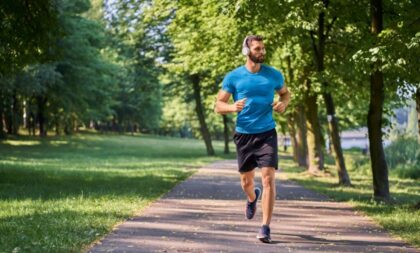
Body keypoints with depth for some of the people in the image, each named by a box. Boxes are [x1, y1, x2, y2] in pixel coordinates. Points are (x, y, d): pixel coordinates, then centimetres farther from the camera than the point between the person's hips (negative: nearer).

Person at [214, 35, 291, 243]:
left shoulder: (274, 75, 1)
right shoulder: (233, 77, -2)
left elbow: (285, 93, 19)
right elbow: (218, 106, 0)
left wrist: (283, 104, -4)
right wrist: (232, 107, -22)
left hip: (267, 134, -1)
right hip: (243, 134, 1)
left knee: (269, 178, -14)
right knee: (246, 181, 13)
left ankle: (265, 228, -8)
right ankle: (252, 198, 50)